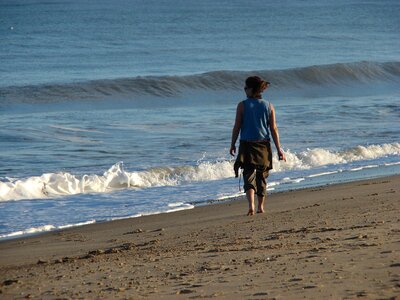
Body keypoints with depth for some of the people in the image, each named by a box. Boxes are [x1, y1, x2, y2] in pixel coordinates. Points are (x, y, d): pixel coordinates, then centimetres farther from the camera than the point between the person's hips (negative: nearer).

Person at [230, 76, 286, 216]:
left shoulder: (242, 106, -6)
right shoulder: (269, 106, 1)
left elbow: (237, 127, -4)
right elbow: (274, 129, 0)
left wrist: (232, 144, 7)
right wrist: (279, 149, 3)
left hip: (247, 145, -2)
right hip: (264, 145, 2)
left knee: (249, 175, -3)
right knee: (262, 176, 16)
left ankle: (251, 205, -23)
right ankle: (261, 207, 21)